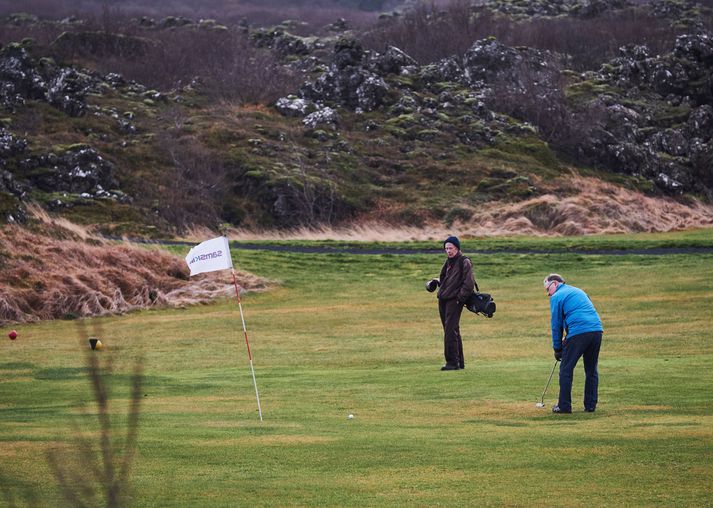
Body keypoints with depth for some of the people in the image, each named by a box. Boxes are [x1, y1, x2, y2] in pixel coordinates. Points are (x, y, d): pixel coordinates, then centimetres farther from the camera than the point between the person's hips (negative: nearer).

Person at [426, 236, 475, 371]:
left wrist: (460, 298, -16)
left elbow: (468, 283, -13)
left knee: (450, 332, -14)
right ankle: (459, 362, 16)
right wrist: (434, 283, 8)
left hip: (455, 301, -9)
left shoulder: (464, 262, -7)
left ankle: (452, 362, -14)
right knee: (452, 332, 11)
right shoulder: (448, 262, 18)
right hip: (443, 300, 9)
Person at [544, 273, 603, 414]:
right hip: (596, 329, 7)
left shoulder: (556, 297, 5)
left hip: (578, 333, -7)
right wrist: (567, 339, 24)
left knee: (566, 369, 2)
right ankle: (590, 405, 14)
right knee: (591, 369, 14)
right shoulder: (578, 291, 28)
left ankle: (564, 406, 2)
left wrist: (557, 348, 13)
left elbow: (556, 324, 4)